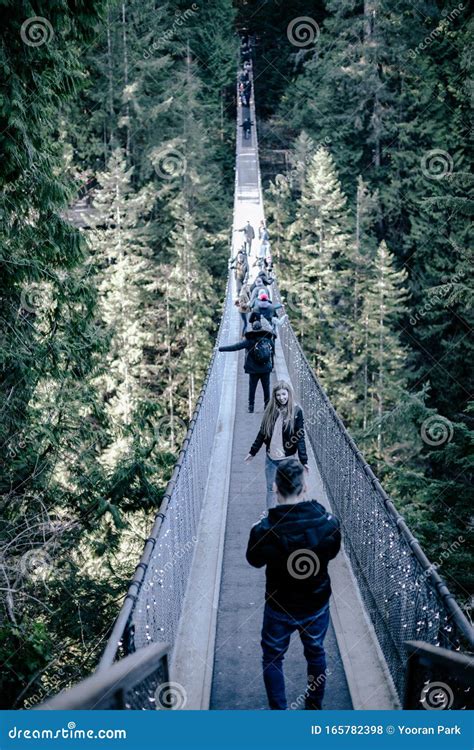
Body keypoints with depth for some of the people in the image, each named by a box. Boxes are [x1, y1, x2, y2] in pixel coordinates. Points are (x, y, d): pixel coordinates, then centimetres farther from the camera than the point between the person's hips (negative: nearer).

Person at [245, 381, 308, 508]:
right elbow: (262, 432, 8)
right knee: (271, 488, 13)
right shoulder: (271, 410, -1)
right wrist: (252, 451, 11)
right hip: (271, 457, 4)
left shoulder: (296, 411, -10)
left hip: (287, 458, -3)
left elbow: (300, 437, -9)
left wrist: (304, 460, -13)